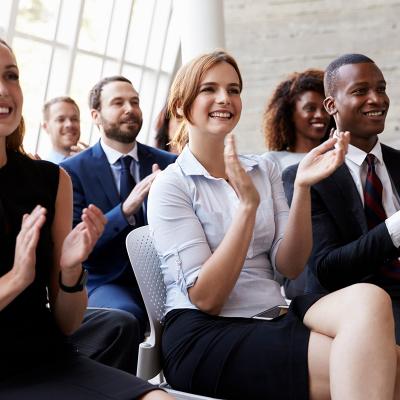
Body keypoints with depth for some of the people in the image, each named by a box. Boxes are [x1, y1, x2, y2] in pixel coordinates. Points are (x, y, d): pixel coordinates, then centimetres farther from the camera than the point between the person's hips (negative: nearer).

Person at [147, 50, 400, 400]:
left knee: (369, 298, -26)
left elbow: (289, 266, 2)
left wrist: (302, 188, -13)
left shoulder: (264, 170, 12)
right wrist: (247, 203, -21)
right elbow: (205, 298, -14)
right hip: (206, 337, -6)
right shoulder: (171, 186, -5)